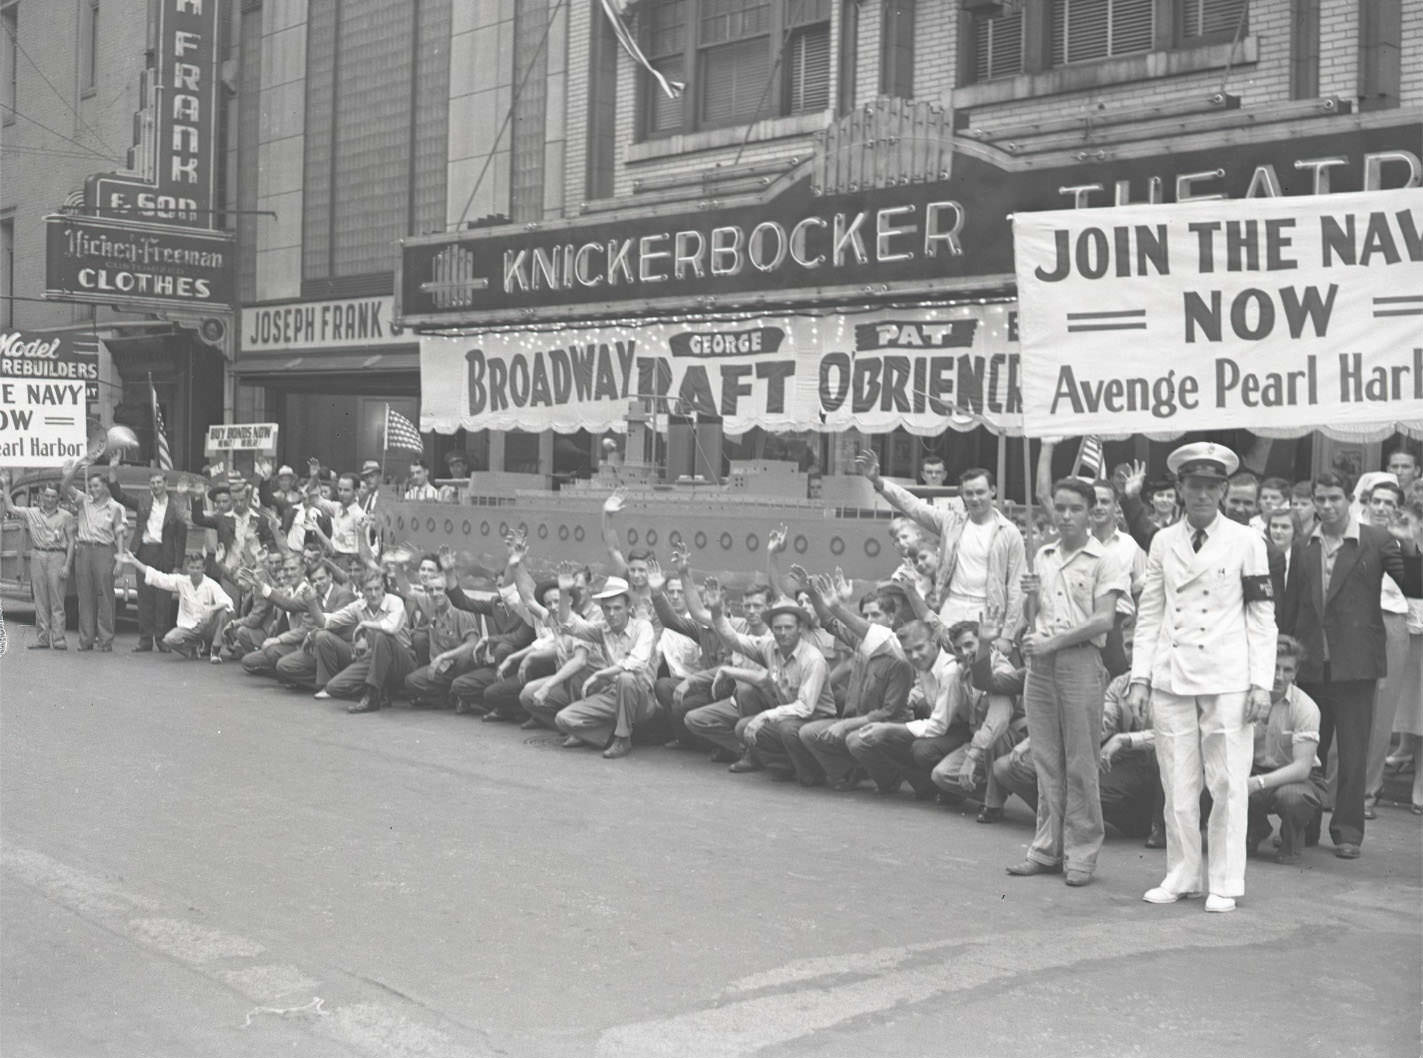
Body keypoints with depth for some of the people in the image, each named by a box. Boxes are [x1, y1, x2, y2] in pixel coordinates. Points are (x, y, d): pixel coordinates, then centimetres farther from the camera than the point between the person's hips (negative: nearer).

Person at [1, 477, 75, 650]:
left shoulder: (66, 516, 3)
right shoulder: (31, 513, 12)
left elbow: (71, 542, 1)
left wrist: (67, 565, -7)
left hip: (57, 557, -3)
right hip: (37, 556, 3)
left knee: (57, 602, -5)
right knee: (40, 602, 4)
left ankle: (58, 640, -5)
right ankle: (42, 639, 7)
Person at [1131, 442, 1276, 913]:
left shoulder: (1246, 541, 3)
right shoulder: (1163, 542, 10)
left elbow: (1263, 617, 2)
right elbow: (1149, 613, 12)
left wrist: (1261, 683, -5)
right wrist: (1140, 676, 4)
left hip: (1226, 680, -2)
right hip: (1171, 677, 3)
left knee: (1228, 784, 0)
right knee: (1177, 786, 6)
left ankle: (1225, 883, 9)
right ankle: (1181, 877, 18)